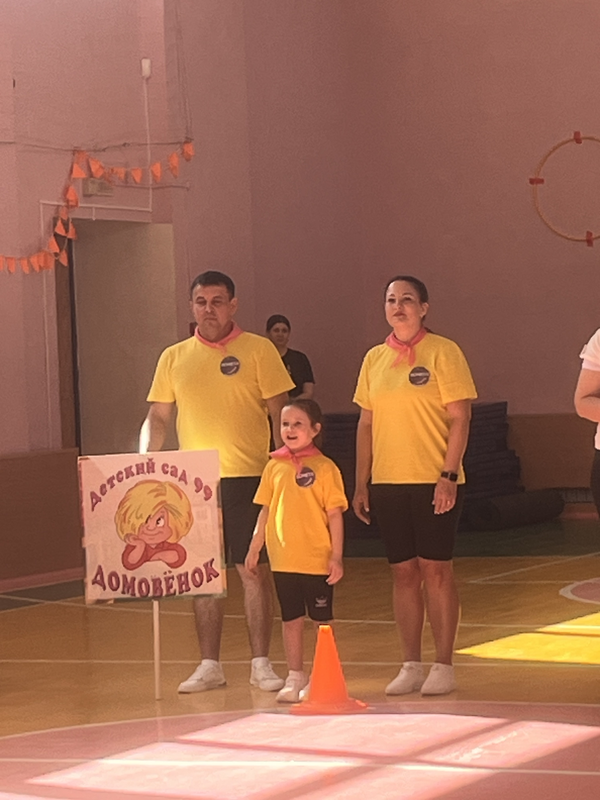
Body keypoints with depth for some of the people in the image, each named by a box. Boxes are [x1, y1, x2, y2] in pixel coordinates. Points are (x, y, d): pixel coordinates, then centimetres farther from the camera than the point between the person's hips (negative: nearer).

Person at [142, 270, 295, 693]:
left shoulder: (259, 350, 1)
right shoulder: (173, 358, 10)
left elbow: (280, 413, 1)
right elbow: (158, 418, 12)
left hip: (248, 478, -3)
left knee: (254, 570, 0)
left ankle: (261, 663, 8)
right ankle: (210, 664, 15)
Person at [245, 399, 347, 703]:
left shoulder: (324, 468, -7)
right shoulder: (274, 466, 5)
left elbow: (335, 514, -7)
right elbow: (266, 510, 13)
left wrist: (337, 556, -10)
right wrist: (254, 548, 12)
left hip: (317, 560, -4)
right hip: (283, 560, 4)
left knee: (322, 620, 6)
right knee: (291, 619, 12)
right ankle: (295, 677, 22)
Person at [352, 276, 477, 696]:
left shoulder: (443, 352, -4)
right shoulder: (375, 359, 10)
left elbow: (459, 419, -8)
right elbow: (366, 424, 13)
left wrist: (448, 476, -15)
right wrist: (361, 483, 9)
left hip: (434, 482, -4)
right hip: (388, 483, 4)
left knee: (436, 570, -1)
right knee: (403, 572, 7)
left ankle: (444, 666, 6)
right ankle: (411, 666, 14)